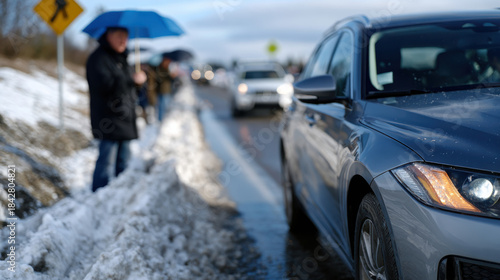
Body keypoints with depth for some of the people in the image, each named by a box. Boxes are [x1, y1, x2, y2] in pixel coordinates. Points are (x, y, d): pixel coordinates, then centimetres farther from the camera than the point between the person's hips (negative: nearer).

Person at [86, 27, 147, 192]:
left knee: (123, 161, 13)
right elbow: (104, 85, -25)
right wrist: (133, 80, -19)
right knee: (106, 162, -9)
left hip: (124, 121, 9)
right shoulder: (99, 58, -9)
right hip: (108, 121, -9)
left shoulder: (121, 58, 20)